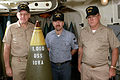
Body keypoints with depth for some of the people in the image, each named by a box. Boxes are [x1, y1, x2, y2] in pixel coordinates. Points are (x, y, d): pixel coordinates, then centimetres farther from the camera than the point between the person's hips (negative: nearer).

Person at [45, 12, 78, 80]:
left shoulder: (70, 35, -6)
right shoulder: (48, 35, 1)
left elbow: (75, 48, 6)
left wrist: (67, 56, 1)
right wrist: (52, 56, 6)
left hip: (66, 66, -2)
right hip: (53, 65, 2)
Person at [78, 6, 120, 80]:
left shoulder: (108, 31, -5)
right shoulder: (83, 31, 6)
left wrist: (112, 67, -7)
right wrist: (79, 64, 12)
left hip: (101, 69, -3)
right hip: (85, 68, 3)